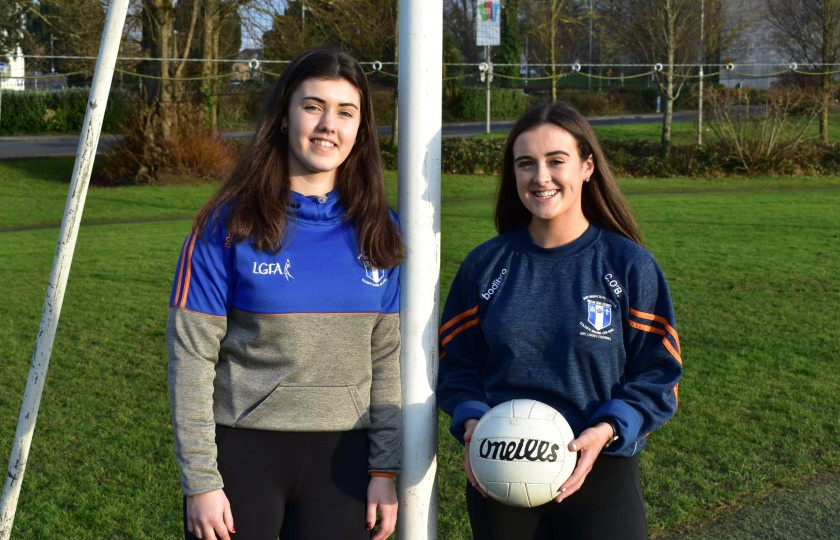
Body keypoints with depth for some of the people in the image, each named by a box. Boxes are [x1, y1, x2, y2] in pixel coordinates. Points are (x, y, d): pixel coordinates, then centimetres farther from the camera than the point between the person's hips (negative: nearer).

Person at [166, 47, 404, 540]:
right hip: (242, 450, -2)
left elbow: (389, 357, 5)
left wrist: (386, 468, 0)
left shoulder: (378, 232, 3)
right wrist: (200, 480, -10)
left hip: (342, 459, 3)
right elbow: (191, 355, -7)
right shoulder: (229, 225, -6)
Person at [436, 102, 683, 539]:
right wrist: (471, 423, -12)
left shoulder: (631, 266, -5)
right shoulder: (484, 265, 1)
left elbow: (657, 373, -4)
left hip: (600, 470, -2)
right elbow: (458, 363, 6)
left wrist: (606, 431, -19)